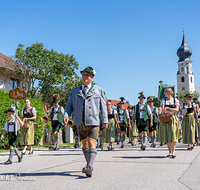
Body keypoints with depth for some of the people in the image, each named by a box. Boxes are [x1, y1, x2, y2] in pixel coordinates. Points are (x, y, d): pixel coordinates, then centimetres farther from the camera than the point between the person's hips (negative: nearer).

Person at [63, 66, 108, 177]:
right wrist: (66, 115, -7)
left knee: (91, 143, -15)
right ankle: (89, 166, 21)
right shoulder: (75, 91, 16)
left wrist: (105, 120, 0)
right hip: (80, 122, 3)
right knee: (84, 144, 9)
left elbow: (103, 106, 8)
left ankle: (89, 168, -24)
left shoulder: (98, 90, 11)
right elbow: (69, 105, 11)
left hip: (92, 122, -3)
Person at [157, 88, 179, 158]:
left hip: (173, 119, -2)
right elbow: (163, 110, -2)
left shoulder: (175, 100, 7)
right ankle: (170, 152, 9)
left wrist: (168, 108, -10)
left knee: (172, 134, -14)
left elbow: (177, 110, -4)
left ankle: (173, 152, -14)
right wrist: (170, 112, -13)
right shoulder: (163, 100, 10)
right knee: (166, 135, 0)